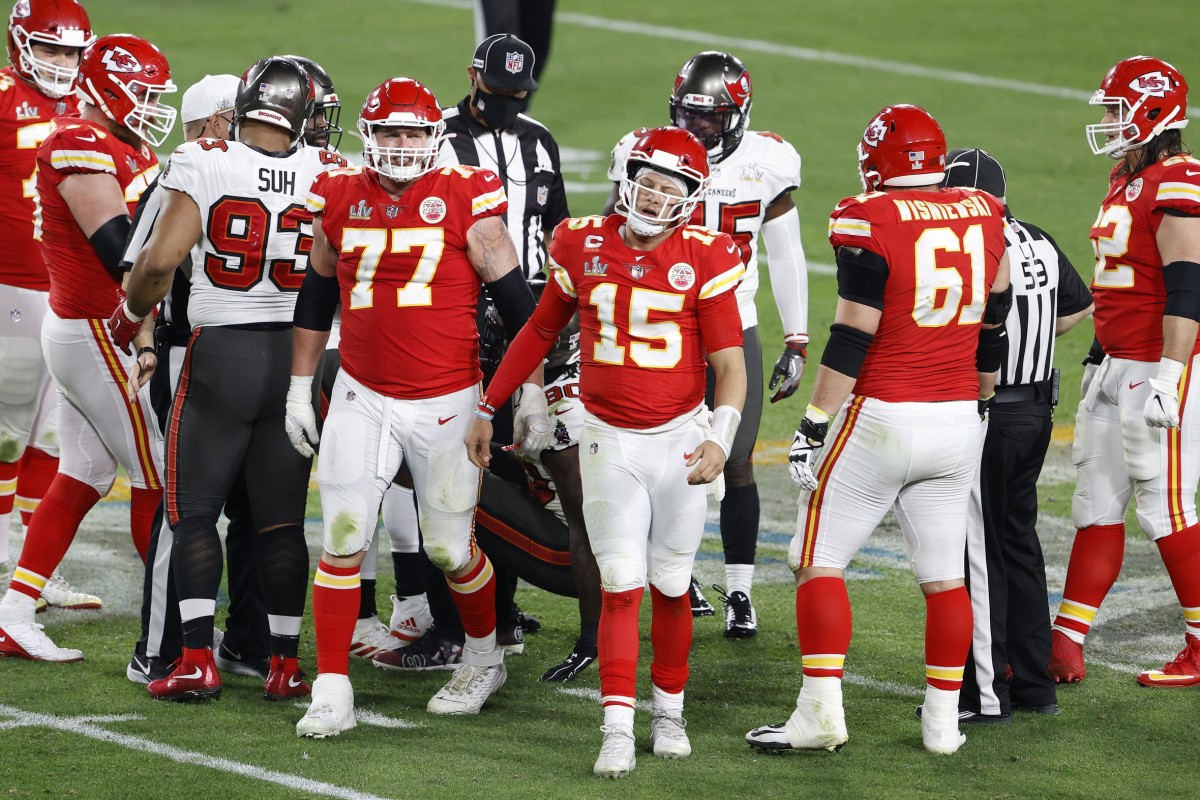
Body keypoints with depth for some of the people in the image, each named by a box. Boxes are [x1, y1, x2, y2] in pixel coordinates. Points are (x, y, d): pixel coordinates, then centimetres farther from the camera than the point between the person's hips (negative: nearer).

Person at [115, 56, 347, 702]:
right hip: (297, 356, 3)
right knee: (282, 519, 9)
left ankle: (197, 660, -2)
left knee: (193, 511, 6)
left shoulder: (204, 164, -10)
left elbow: (160, 260, -15)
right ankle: (285, 664, 10)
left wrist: (131, 312, 3)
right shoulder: (330, 176, -2)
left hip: (220, 353, -3)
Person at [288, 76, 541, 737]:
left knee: (450, 549, 7)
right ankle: (331, 691, -1)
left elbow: (514, 298, -2)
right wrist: (299, 387, 16)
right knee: (342, 539, -6)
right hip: (362, 398, 3)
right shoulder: (340, 200, 3)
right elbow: (316, 297, 16)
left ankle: (484, 659, 33)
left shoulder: (464, 201, -8)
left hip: (446, 403, -3)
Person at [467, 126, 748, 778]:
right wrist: (487, 409, 17)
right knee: (621, 584, -6)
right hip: (609, 440, 0)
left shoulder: (703, 259, -7)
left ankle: (669, 712, 25)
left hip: (680, 439, 0)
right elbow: (540, 332, 13)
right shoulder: (584, 247, -2)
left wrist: (721, 437, -24)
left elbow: (730, 363, -8)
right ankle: (617, 730, -6)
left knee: (669, 586, 8)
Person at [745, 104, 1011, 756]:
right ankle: (943, 720, 15)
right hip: (959, 421, 6)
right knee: (944, 574, 12)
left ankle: (821, 712, -3)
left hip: (882, 418, -6)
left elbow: (852, 337, -15)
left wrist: (813, 424, -9)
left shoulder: (873, 223, -12)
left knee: (818, 560, 3)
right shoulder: (984, 219, 6)